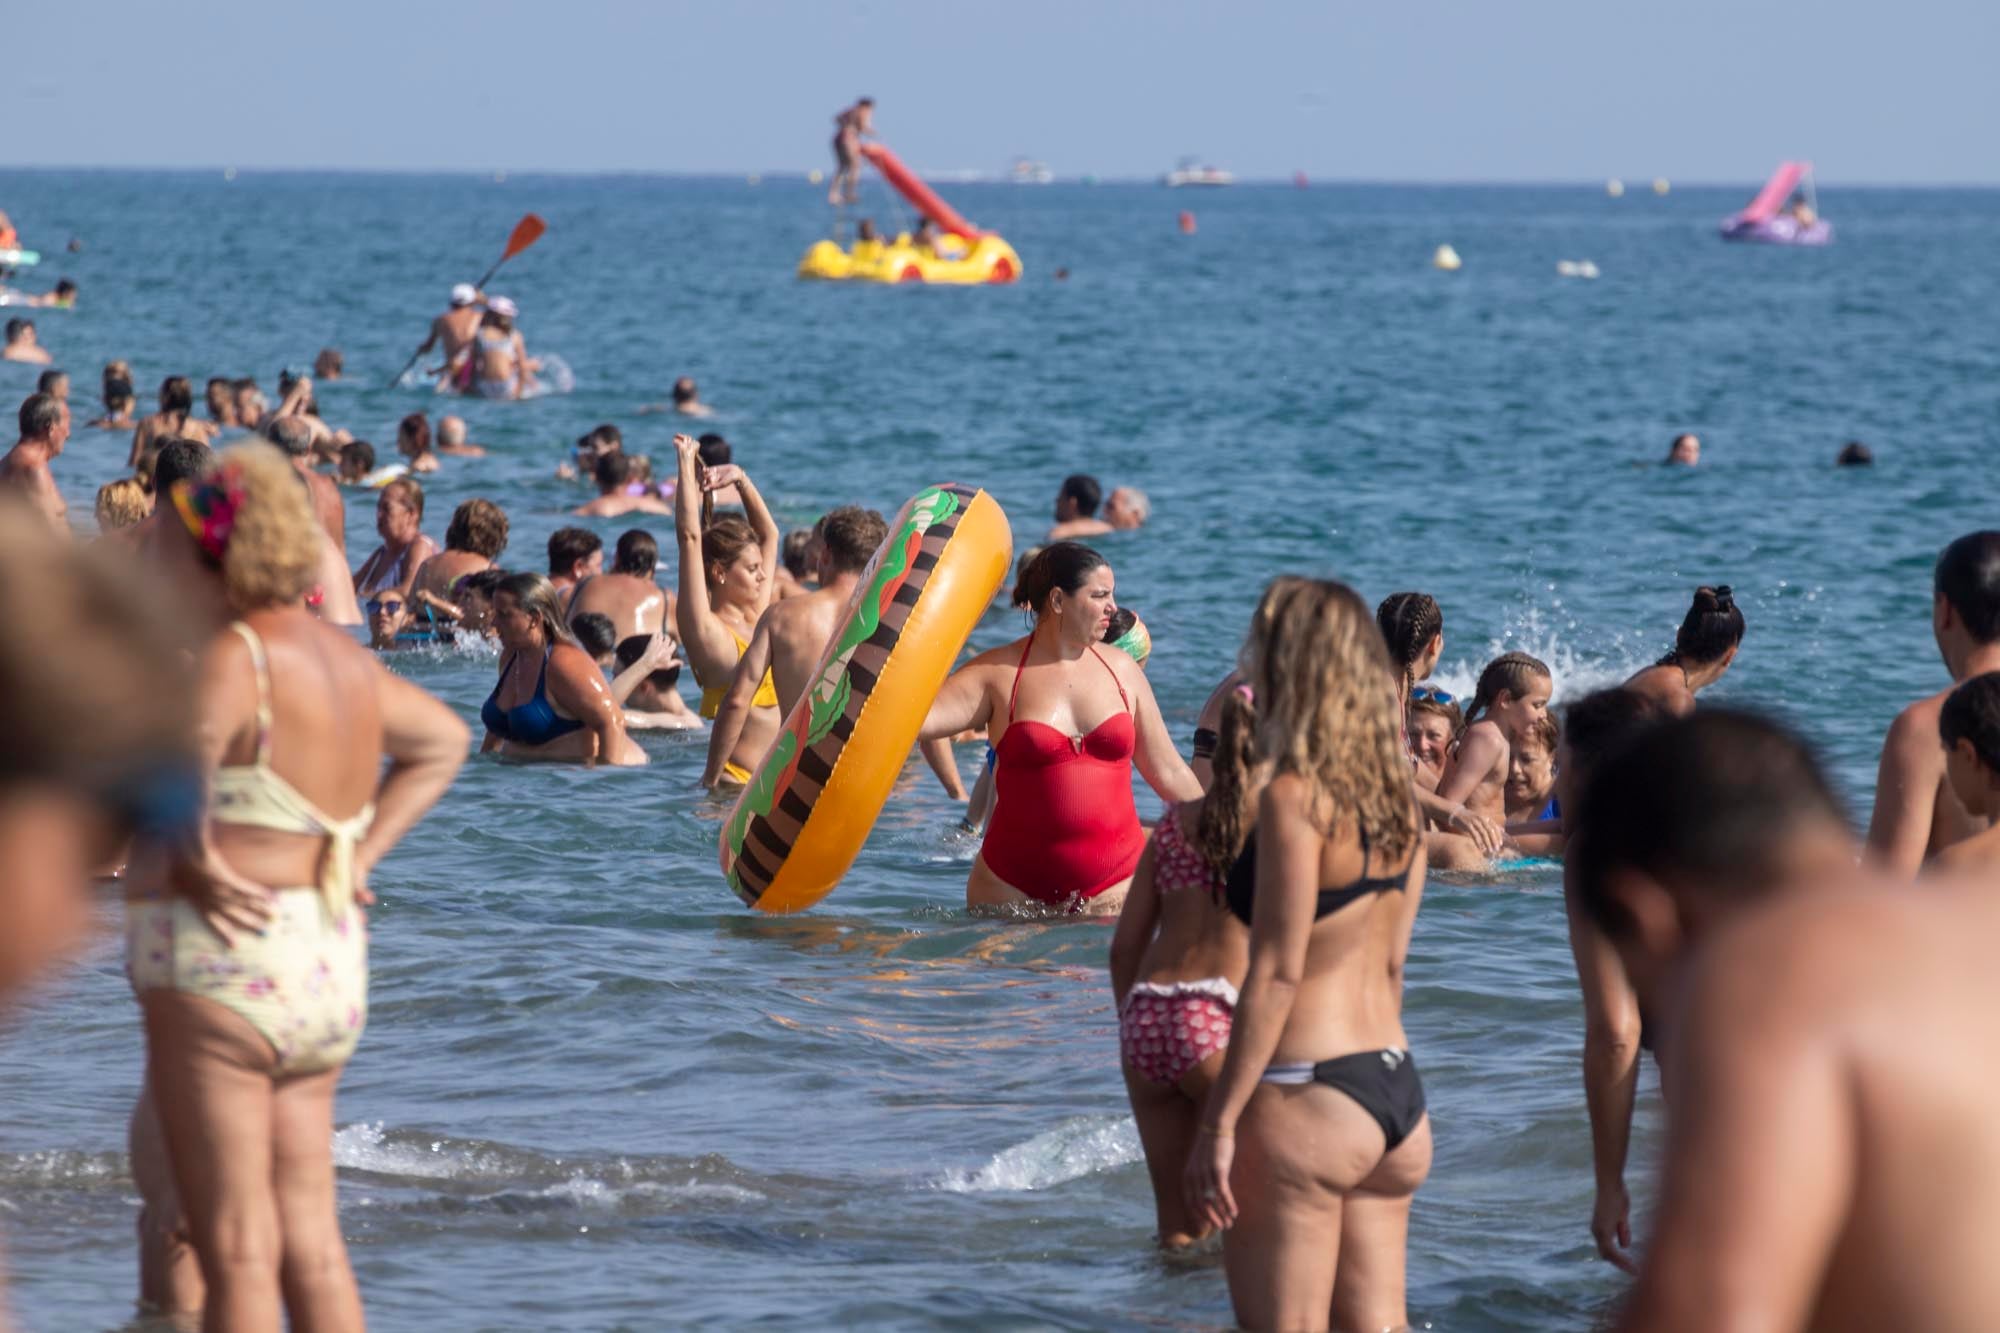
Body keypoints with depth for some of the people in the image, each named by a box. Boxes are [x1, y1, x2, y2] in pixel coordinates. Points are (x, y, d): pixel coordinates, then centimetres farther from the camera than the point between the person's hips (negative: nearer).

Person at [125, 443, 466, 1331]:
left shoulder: (235, 654, -15)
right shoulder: (338, 654, 12)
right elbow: (441, 740, 28)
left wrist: (190, 858, -21)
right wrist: (361, 852, 18)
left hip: (224, 964, -9)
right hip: (329, 959, 9)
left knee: (237, 1253, -5)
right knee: (310, 1240, 12)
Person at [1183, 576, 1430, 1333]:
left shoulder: (1294, 800, -14)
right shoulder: (1394, 800, 10)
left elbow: (1276, 972, -17)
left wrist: (1219, 1123, -15)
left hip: (1306, 1097, -8)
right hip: (1396, 1091, 8)